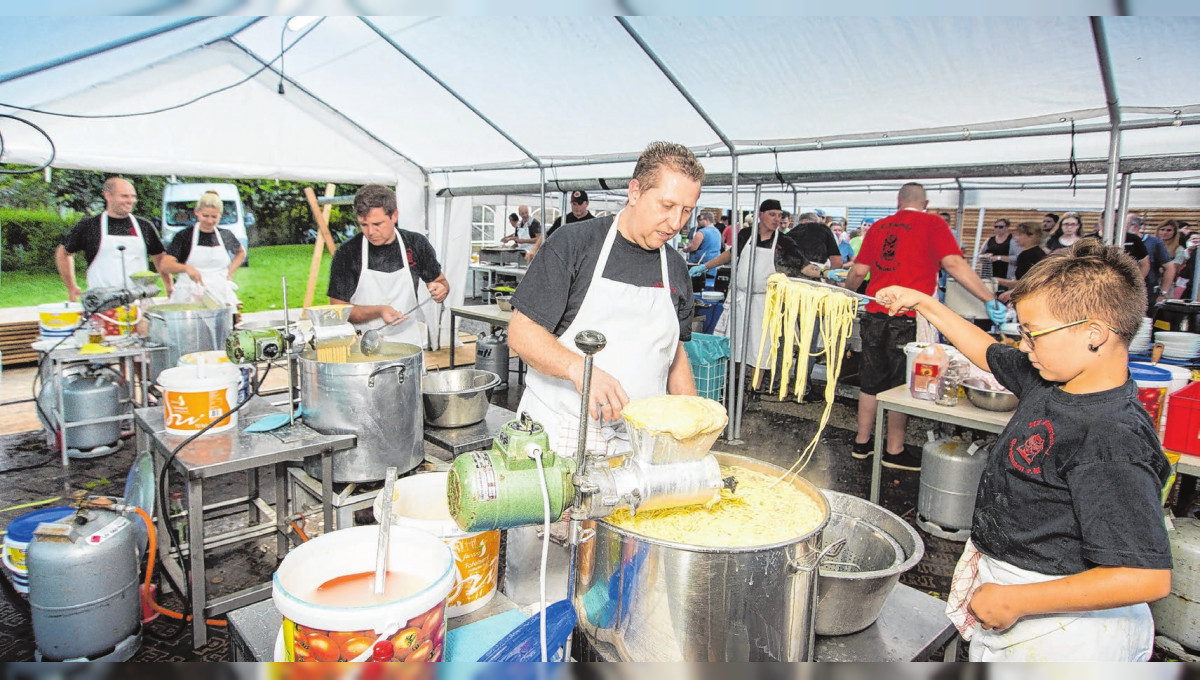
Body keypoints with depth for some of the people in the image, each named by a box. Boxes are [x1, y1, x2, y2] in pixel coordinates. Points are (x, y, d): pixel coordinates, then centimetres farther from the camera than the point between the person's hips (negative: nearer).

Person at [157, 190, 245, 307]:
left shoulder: (226, 235, 9)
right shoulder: (184, 236, 1)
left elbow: (241, 253, 29)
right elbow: (164, 266, -9)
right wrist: (186, 268, -28)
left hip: (221, 296, 2)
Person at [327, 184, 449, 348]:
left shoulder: (416, 244, 3)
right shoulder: (347, 253, -3)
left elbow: (440, 281, 17)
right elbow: (338, 309, -2)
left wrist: (441, 290, -6)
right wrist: (378, 311, -16)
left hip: (409, 343, 1)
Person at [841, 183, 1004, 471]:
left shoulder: (879, 226, 10)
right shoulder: (932, 224, -3)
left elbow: (858, 272, 10)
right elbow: (954, 264, -13)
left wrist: (844, 291, 29)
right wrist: (990, 300, -12)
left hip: (875, 314, 4)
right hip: (908, 318, -4)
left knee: (871, 381, 15)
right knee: (902, 384, 6)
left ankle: (862, 442, 24)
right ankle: (894, 451, 15)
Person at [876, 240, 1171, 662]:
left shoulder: (1112, 445, -29)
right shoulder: (1050, 381, -3)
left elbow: (1148, 578, -31)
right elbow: (988, 353, 17)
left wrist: (1016, 600, -26)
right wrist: (927, 306, 19)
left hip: (1060, 625, -8)